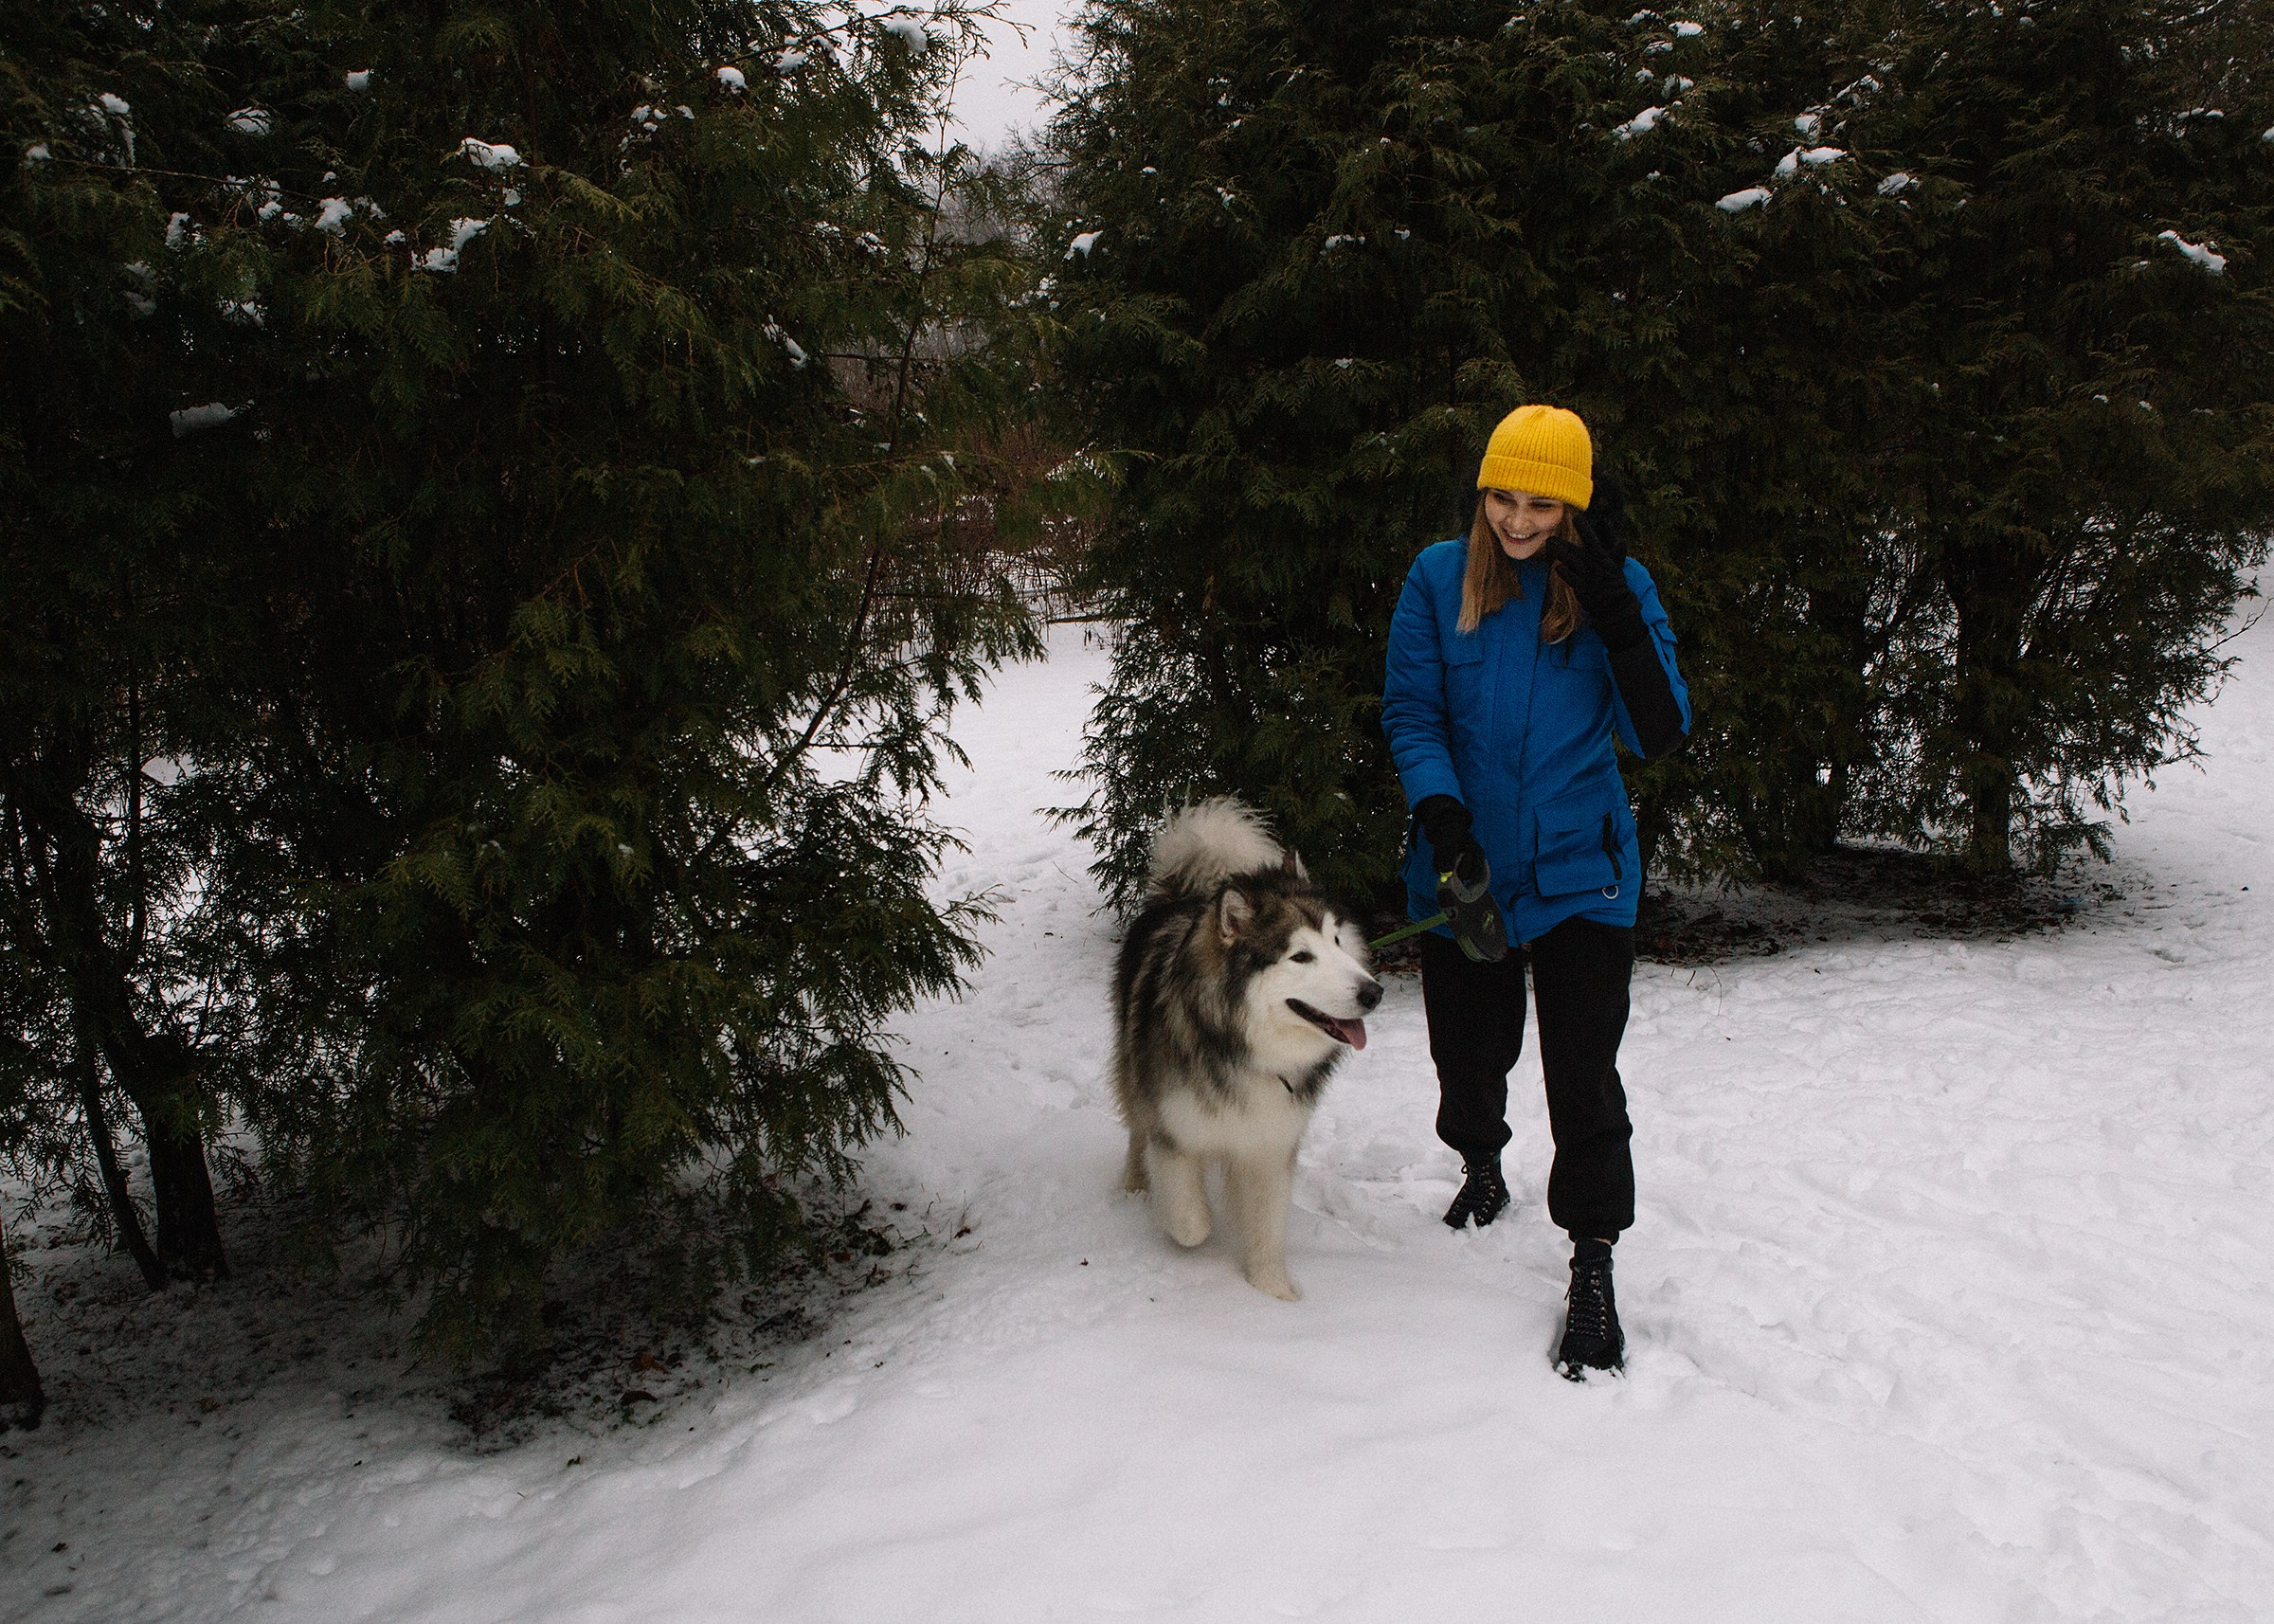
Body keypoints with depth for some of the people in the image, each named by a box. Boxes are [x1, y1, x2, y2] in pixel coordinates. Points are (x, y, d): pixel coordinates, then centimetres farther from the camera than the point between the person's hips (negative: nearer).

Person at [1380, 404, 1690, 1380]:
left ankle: (1593, 1270, 9)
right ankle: (1480, 1171, 47)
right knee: (1469, 1053, 15)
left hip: (1578, 876, -1)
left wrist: (1614, 609, -21)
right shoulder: (1440, 578, -3)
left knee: (1583, 1078, -6)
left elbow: (1659, 734, -11)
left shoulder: (1620, 589, -3)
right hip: (1464, 868, 2)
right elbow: (1411, 713, -3)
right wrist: (1445, 823, -18)